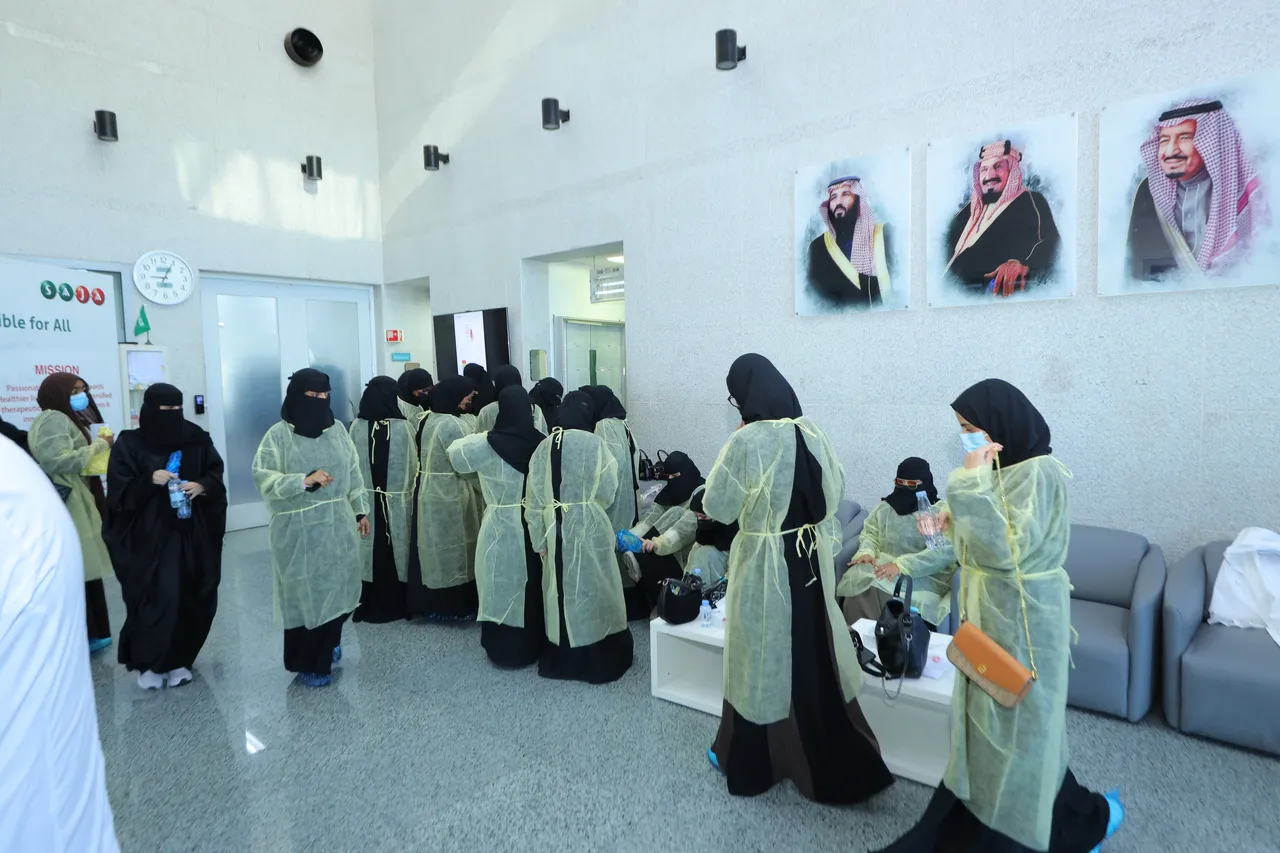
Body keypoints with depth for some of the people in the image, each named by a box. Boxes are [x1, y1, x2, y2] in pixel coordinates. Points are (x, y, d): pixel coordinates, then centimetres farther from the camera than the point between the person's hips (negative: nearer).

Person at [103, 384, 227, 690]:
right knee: (156, 598, -7)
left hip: (192, 534, 3)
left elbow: (216, 474, 9)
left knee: (192, 599, 5)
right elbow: (119, 491, -4)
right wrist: (149, 481, -21)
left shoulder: (196, 438, 5)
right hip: (149, 536, -3)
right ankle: (147, 663, 14)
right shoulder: (130, 444, -2)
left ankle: (177, 660, 22)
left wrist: (203, 485, -11)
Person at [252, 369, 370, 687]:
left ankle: (329, 646, 35)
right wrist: (304, 481, -23)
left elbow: (354, 474, 12)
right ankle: (309, 663, 20)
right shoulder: (279, 434, -6)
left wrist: (361, 511, 11)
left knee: (337, 590, 11)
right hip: (299, 531, -4)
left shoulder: (337, 430, 7)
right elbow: (262, 477, -12)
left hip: (338, 527, 4)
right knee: (306, 594, 4)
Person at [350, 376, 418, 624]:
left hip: (366, 500, 2)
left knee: (370, 550, 10)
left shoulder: (357, 427, -8)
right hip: (397, 501, -2)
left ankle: (369, 606, 20)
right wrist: (409, 491, 12)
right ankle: (396, 604, 18)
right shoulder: (403, 427, -13)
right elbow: (413, 466, -4)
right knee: (395, 549, 9)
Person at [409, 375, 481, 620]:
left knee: (435, 547, 15)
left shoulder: (427, 419, 7)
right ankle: (453, 606, 16)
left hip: (429, 491, 8)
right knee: (452, 548, 4)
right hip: (450, 495, -8)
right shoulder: (453, 424, -20)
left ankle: (432, 603, 26)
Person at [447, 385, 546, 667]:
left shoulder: (487, 444, -15)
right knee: (532, 582, 15)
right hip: (534, 525, 3)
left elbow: (455, 454, 2)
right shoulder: (540, 442, -7)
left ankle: (506, 648, 20)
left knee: (504, 584, 9)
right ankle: (534, 643, 29)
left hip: (501, 525, -3)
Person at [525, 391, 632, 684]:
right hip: (589, 528, -3)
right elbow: (608, 492, -8)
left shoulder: (544, 447, 0)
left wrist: (540, 539, 9)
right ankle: (599, 659, 17)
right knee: (592, 589, 8)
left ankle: (561, 658, 24)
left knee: (561, 590, 13)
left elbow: (533, 498, 2)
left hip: (555, 530, 3)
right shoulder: (594, 443, -10)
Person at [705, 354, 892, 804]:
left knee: (762, 658, 10)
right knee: (813, 653, 16)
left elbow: (717, 506, -11)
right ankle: (831, 761, 30)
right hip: (811, 559, 6)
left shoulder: (747, 441, -20)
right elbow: (834, 491, 12)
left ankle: (749, 761, 29)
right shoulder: (813, 433, -1)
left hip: (765, 564, -5)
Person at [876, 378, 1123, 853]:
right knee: (991, 726, 20)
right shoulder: (1004, 468, 6)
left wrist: (973, 482, -28)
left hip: (1023, 621, -9)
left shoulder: (1039, 473, -21)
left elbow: (1007, 551, -28)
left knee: (1018, 729, 7)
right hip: (992, 614, 9)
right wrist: (956, 527, 2)